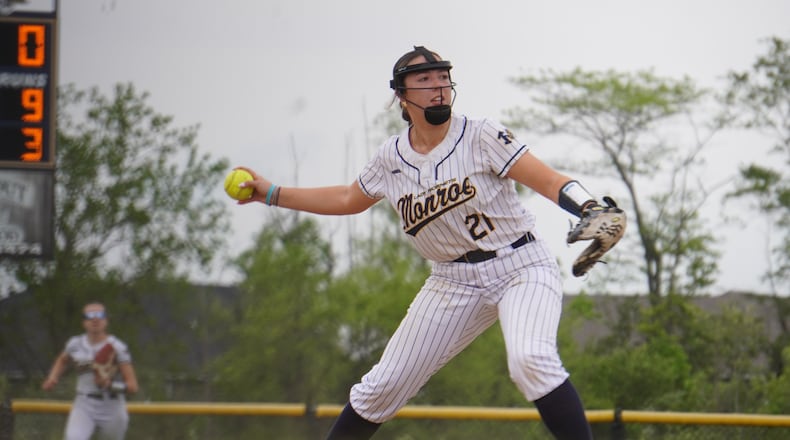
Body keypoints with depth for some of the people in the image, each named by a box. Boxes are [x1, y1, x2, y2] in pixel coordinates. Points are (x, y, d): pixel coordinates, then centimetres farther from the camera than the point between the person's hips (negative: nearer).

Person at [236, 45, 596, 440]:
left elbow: (550, 182, -18)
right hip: (454, 282, 5)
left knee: (531, 360, -33)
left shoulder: (481, 137, -12)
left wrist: (592, 211, -38)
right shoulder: (391, 159, 2)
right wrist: (273, 194, 20)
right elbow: (348, 199, 22)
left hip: (521, 268, -5)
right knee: (384, 385, 3)